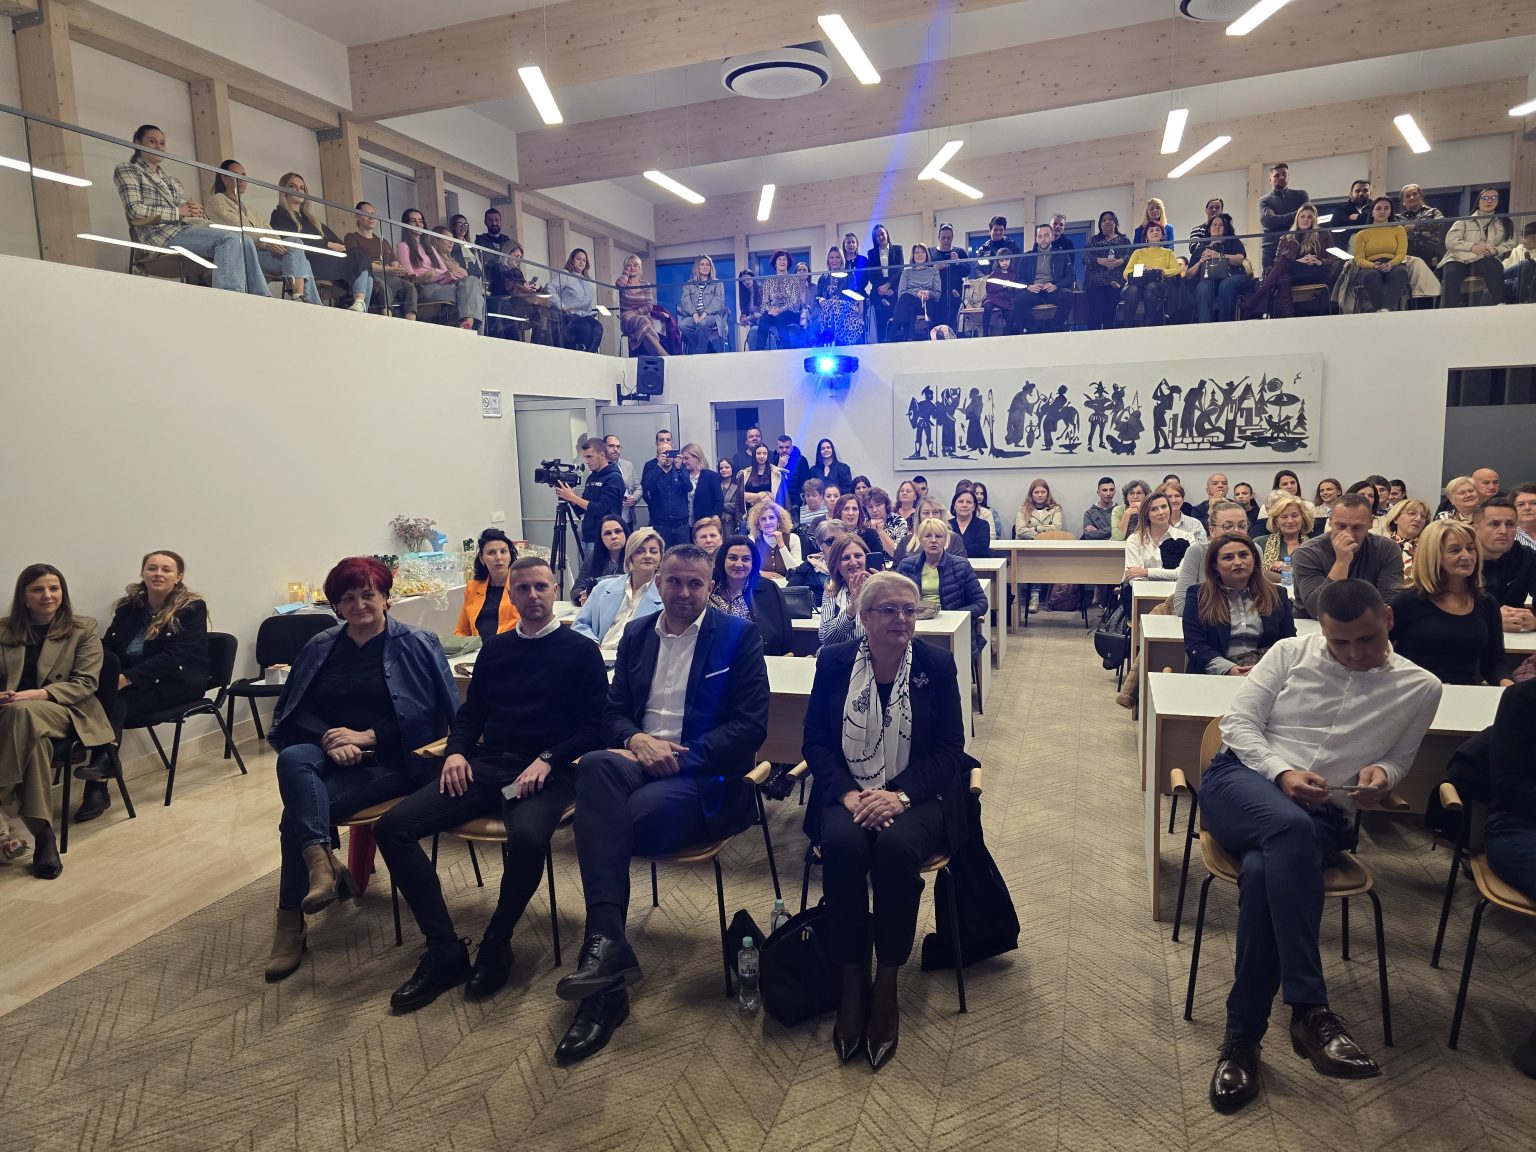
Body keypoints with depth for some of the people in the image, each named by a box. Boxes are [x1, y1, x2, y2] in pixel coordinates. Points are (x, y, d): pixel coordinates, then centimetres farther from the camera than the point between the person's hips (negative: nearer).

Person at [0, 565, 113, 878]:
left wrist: (39, 694, -18)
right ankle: (43, 836, -39)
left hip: (67, 712, -2)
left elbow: (85, 683, -1)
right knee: (33, 737, -37)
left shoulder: (83, 629, 9)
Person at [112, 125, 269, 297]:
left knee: (245, 241, -14)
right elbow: (135, 211, -7)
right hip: (161, 233, -7)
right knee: (229, 239, -28)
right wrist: (177, 211, -8)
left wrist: (195, 209, 0)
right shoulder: (127, 170, 9)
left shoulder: (169, 178, 31)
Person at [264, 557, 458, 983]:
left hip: (389, 760, -4)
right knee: (291, 759, -33)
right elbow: (296, 710, 8)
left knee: (297, 813, -25)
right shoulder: (320, 648, 13)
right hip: (330, 753, 4)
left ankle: (292, 923, -10)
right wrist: (329, 738, -13)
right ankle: (322, 862, -39)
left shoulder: (418, 644, 0)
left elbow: (431, 712, -7)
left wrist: (366, 736, -13)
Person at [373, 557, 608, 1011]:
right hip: (485, 766, 5)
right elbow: (470, 713, 22)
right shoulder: (495, 649, 19)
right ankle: (444, 951, -9)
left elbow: (595, 725, -1)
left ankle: (496, 945, -9)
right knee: (392, 826, -15)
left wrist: (548, 760, -15)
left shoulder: (581, 650, 4)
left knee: (526, 837, -38)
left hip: (546, 771, -5)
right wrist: (456, 750, 0)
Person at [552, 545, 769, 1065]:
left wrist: (682, 755, -16)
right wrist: (635, 738, -9)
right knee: (596, 765, -33)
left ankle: (604, 945, -14)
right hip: (640, 757, 4)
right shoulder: (637, 633, 16)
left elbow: (752, 724, -6)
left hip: (702, 773, -4)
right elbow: (614, 710, 15)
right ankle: (607, 943, -37)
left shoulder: (737, 635, 1)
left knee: (607, 822, -32)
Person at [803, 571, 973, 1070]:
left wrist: (900, 794, -17)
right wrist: (848, 794, -16)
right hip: (849, 794, 1)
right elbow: (816, 740, 2)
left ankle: (887, 983, -12)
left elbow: (950, 749, -2)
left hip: (916, 797, -1)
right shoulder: (834, 662, 3)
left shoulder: (937, 664, 1)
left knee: (897, 847, -32)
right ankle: (851, 979, -12)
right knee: (842, 843, -31)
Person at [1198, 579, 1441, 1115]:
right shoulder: (1290, 653, 6)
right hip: (1241, 781, 0)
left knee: (1262, 873, -35)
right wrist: (1281, 774, -13)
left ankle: (1242, 1037, -23)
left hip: (1324, 814, 1)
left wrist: (1381, 775, -4)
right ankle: (1310, 1011, -34)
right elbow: (1237, 721, 3)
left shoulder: (1419, 688, 9)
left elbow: (1398, 757, 21)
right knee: (1290, 827, -39)